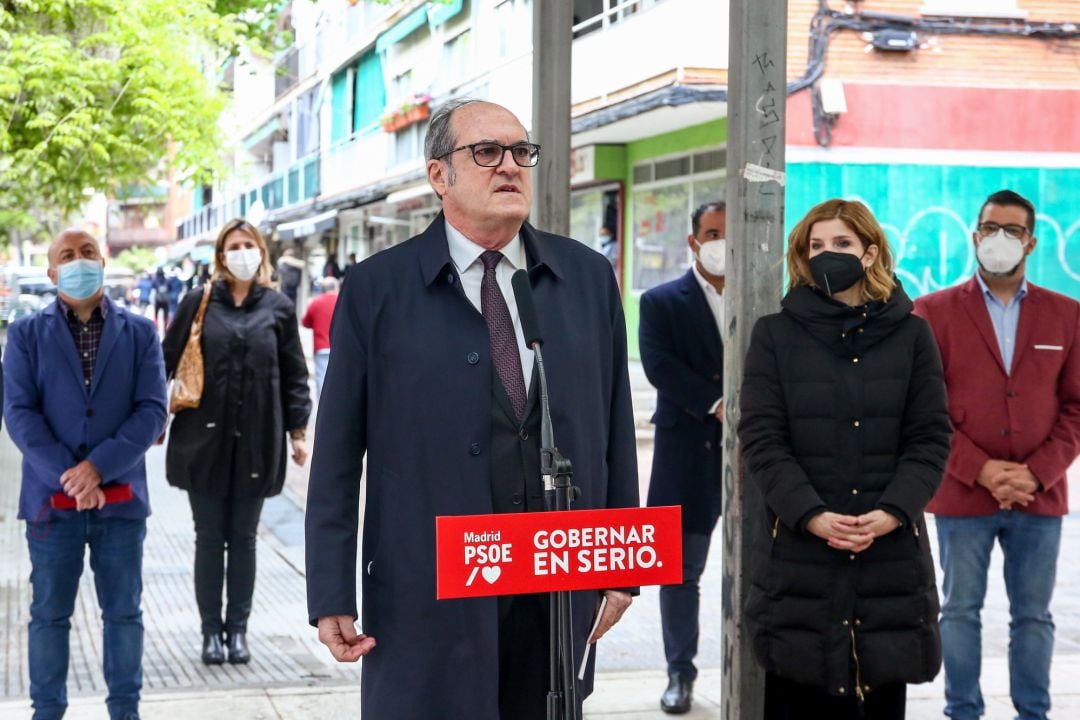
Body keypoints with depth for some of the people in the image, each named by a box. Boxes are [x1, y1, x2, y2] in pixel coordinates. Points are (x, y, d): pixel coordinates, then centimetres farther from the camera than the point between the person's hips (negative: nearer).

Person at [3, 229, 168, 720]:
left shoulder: (139, 333, 5)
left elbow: (152, 411, -3)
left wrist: (98, 467, -15)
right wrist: (68, 477, -15)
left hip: (121, 495, 0)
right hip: (52, 496, 0)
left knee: (124, 611, 8)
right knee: (50, 613, 6)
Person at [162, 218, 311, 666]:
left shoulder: (278, 308, 4)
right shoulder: (199, 303, 2)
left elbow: (294, 375, 7)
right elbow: (167, 360, 8)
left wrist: (297, 430, 4)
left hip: (256, 441, 0)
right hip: (205, 438, 0)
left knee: (243, 538, 8)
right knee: (210, 537, 6)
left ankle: (238, 629, 18)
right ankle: (212, 630, 15)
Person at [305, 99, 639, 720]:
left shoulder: (588, 277, 8)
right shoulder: (376, 289, -1)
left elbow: (615, 429, 11)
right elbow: (337, 457, 0)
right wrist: (332, 596, -3)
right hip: (428, 593, -2)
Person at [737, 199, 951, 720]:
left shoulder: (910, 335, 8)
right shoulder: (775, 335, 6)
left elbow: (930, 438, 3)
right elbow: (761, 439, -2)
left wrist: (891, 513, -12)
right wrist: (813, 516, -15)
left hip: (891, 552, 1)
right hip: (798, 555, -1)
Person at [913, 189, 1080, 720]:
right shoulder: (935, 311, 1)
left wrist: (1037, 473, -8)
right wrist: (982, 471, -13)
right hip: (962, 496, -1)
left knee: (1033, 615, 8)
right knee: (960, 611, 6)